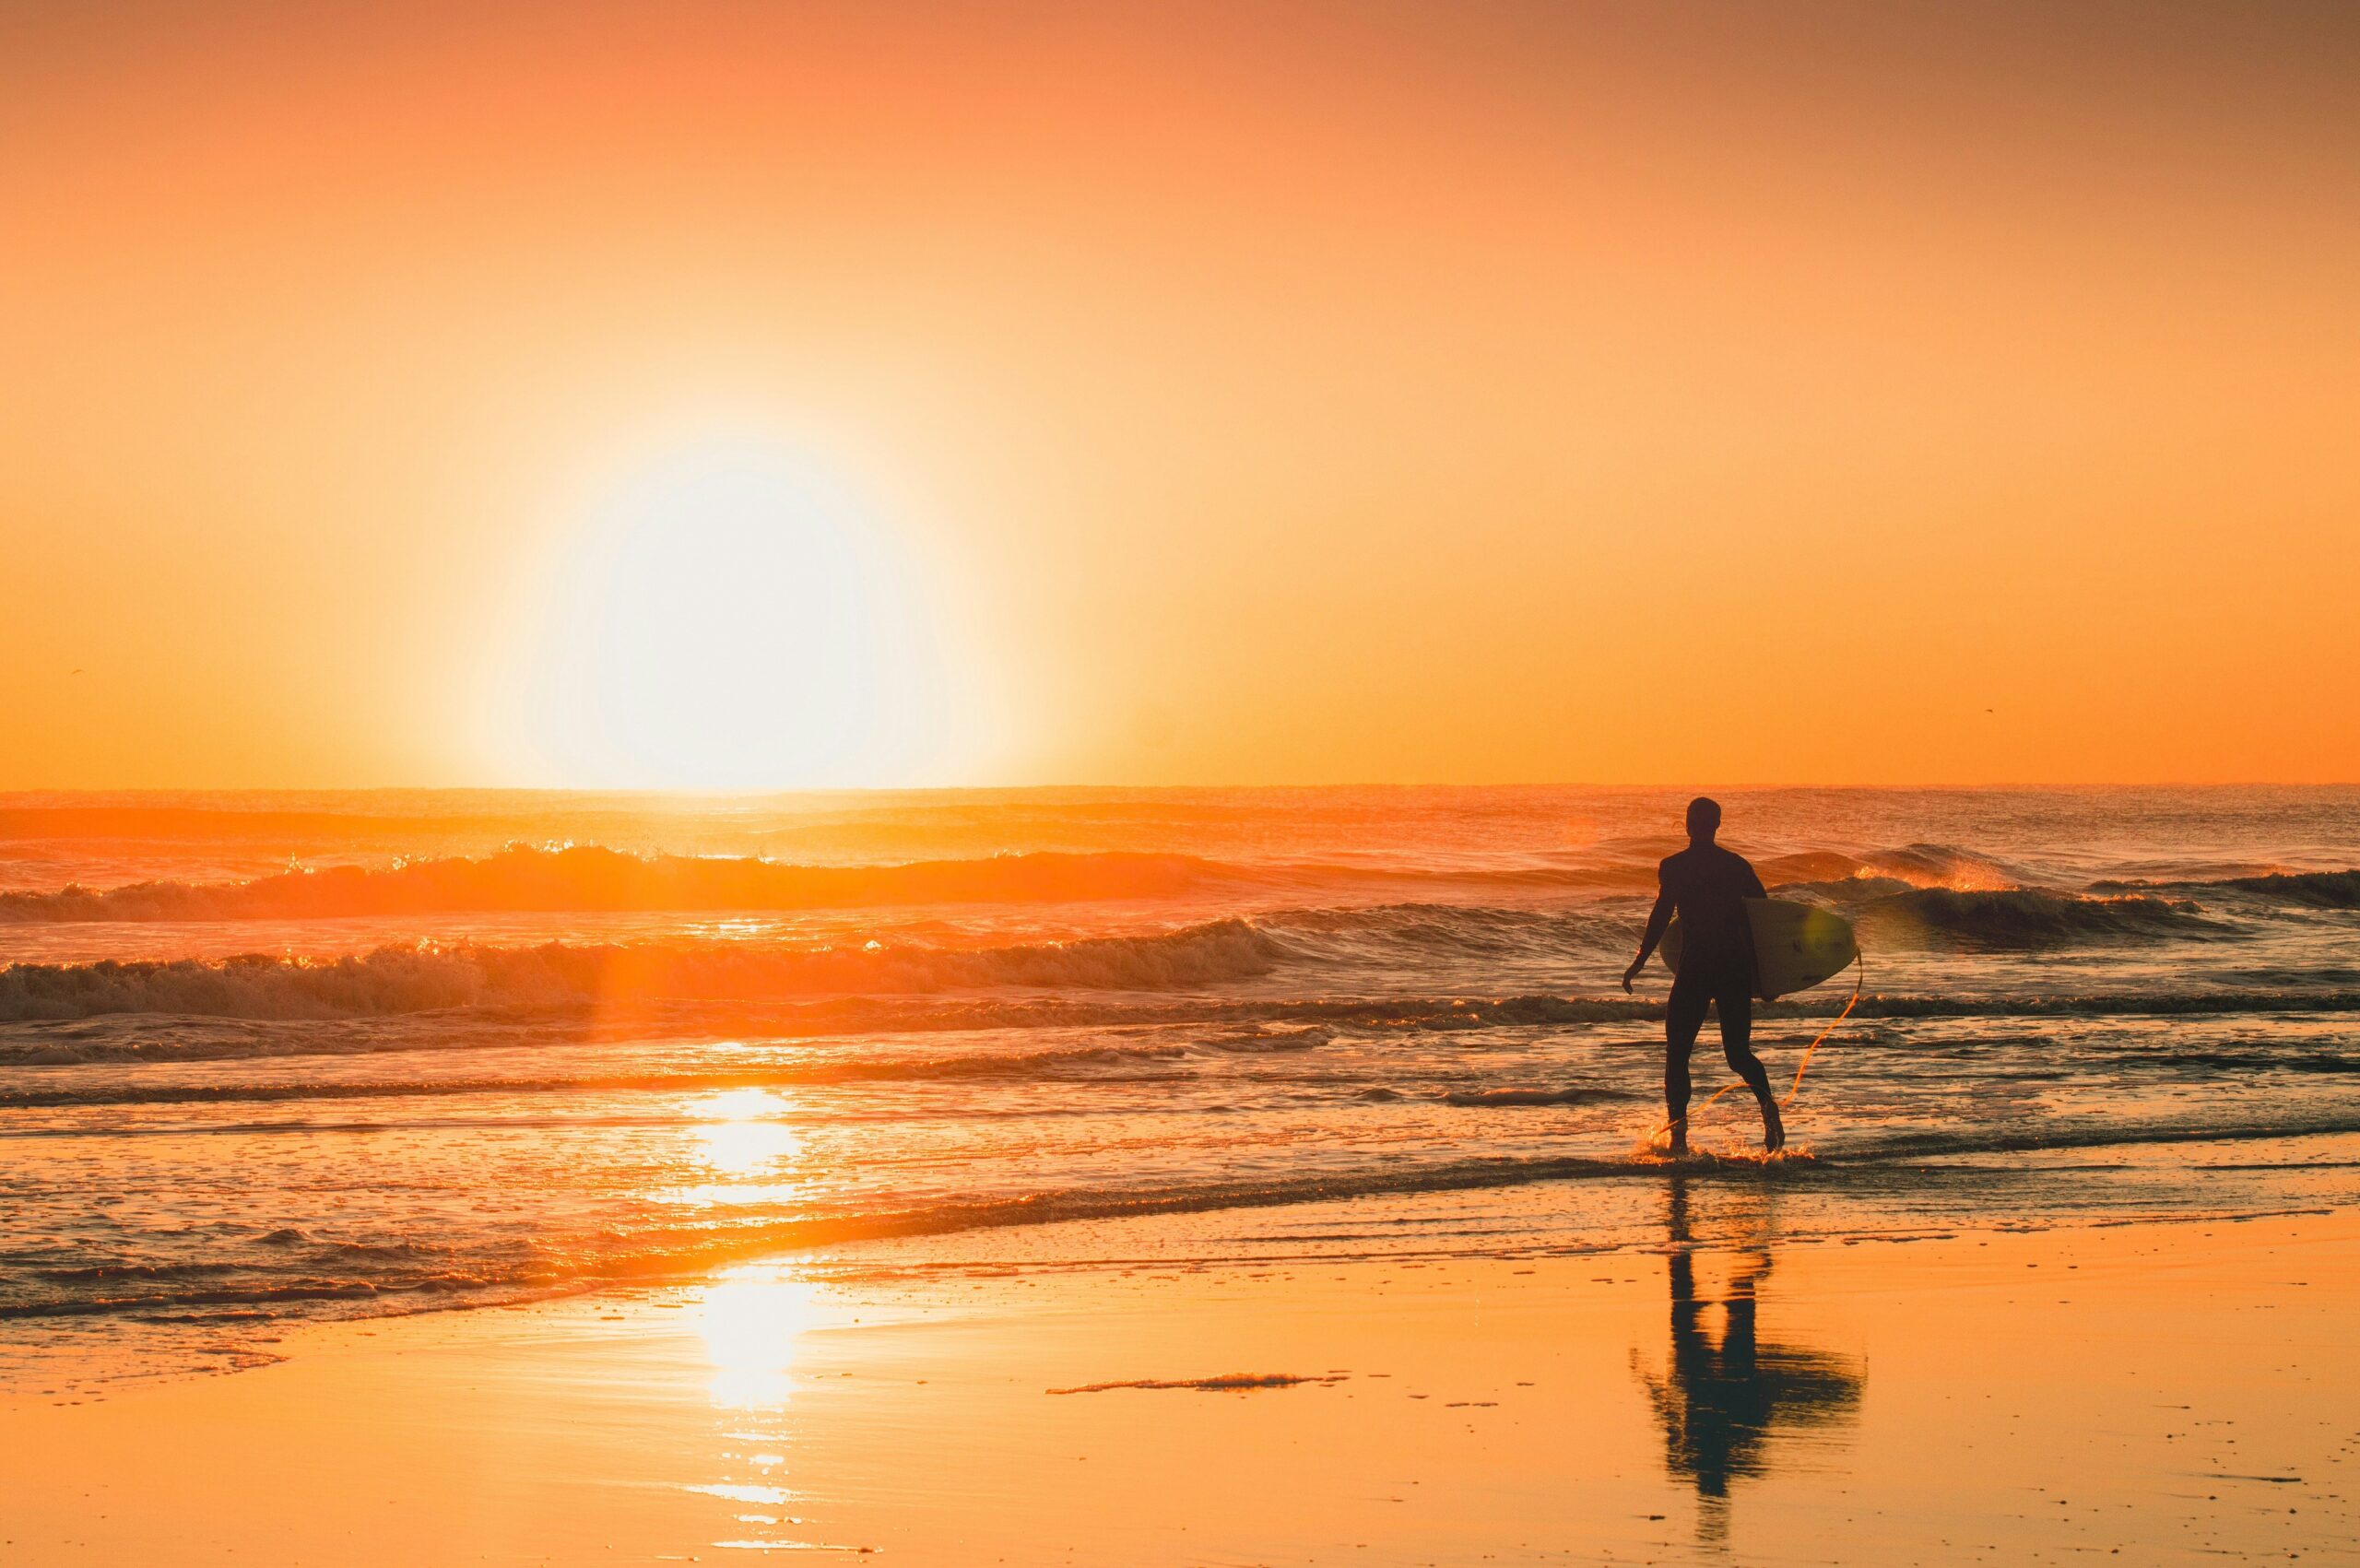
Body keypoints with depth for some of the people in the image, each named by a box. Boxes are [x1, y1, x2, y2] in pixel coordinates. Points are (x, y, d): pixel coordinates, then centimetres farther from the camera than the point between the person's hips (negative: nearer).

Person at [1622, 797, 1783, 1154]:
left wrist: (1639, 962, -3)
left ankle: (1679, 1131, -7)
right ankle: (1766, 1101, -17)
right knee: (1738, 1052, 12)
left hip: (1695, 968, -3)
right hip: (1736, 966, 3)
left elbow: (1662, 915, -11)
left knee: (1676, 1053, 7)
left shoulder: (1673, 866, -4)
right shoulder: (1738, 866, 7)